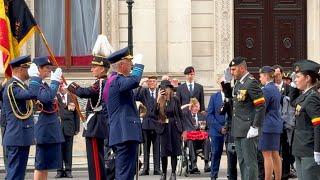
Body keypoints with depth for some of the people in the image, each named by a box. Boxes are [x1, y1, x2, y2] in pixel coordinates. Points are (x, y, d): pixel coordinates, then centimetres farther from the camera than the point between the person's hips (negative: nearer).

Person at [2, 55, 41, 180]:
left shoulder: (18, 85, 17)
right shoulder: (12, 86, -15)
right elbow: (33, 94, -32)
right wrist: (35, 76, -19)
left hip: (19, 137, 11)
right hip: (18, 138, -11)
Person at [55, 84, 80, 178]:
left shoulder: (72, 97, 9)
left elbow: (76, 114, 9)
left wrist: (77, 128, 4)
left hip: (69, 128, 1)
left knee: (68, 149, 3)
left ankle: (68, 170, 7)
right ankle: (60, 170, 6)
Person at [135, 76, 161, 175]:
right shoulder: (144, 92, 4)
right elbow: (136, 97, -14)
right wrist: (141, 84, -22)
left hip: (157, 123, 0)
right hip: (146, 122, 0)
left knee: (157, 147, 2)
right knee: (146, 147, 5)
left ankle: (157, 169, 6)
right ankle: (145, 168, 8)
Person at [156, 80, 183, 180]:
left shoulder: (175, 100, 0)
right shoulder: (160, 101, 1)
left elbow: (180, 115, 4)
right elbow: (155, 113, -11)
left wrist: (182, 130, 1)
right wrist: (158, 100, -18)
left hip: (175, 127, 0)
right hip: (164, 127, 1)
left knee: (174, 151, 0)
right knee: (163, 152, 2)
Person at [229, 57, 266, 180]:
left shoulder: (251, 83, -14)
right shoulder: (238, 83, 14)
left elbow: (261, 106, -18)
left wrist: (255, 127, -19)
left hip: (248, 131, -9)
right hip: (238, 131, 9)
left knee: (250, 162, -6)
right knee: (242, 162, 13)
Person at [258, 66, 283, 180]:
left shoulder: (266, 89, -14)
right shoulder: (276, 89, 15)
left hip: (268, 126, -9)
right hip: (276, 125, 9)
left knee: (267, 155, -7)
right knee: (275, 154, 12)